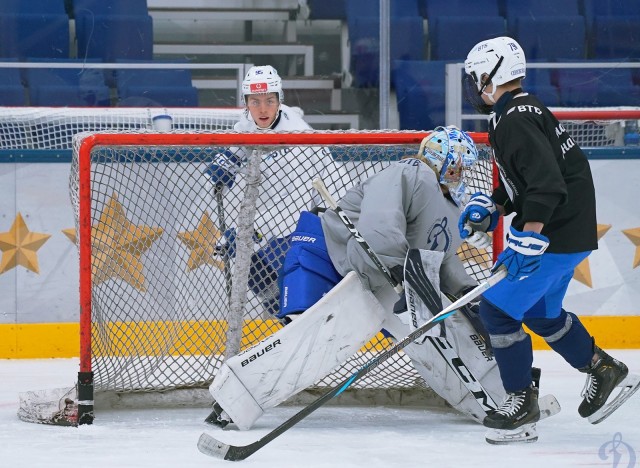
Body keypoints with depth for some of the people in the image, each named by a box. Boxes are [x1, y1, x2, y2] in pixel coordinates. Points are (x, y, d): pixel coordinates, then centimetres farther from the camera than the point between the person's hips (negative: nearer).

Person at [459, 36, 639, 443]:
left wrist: (528, 237, -33)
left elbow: (546, 181, -30)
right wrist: (492, 208, 15)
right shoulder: (522, 109, 13)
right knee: (540, 312, 24)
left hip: (556, 234, -11)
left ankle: (521, 403, -1)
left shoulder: (514, 119, -20)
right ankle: (604, 370, 33)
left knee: (498, 309, -8)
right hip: (571, 229, 11)